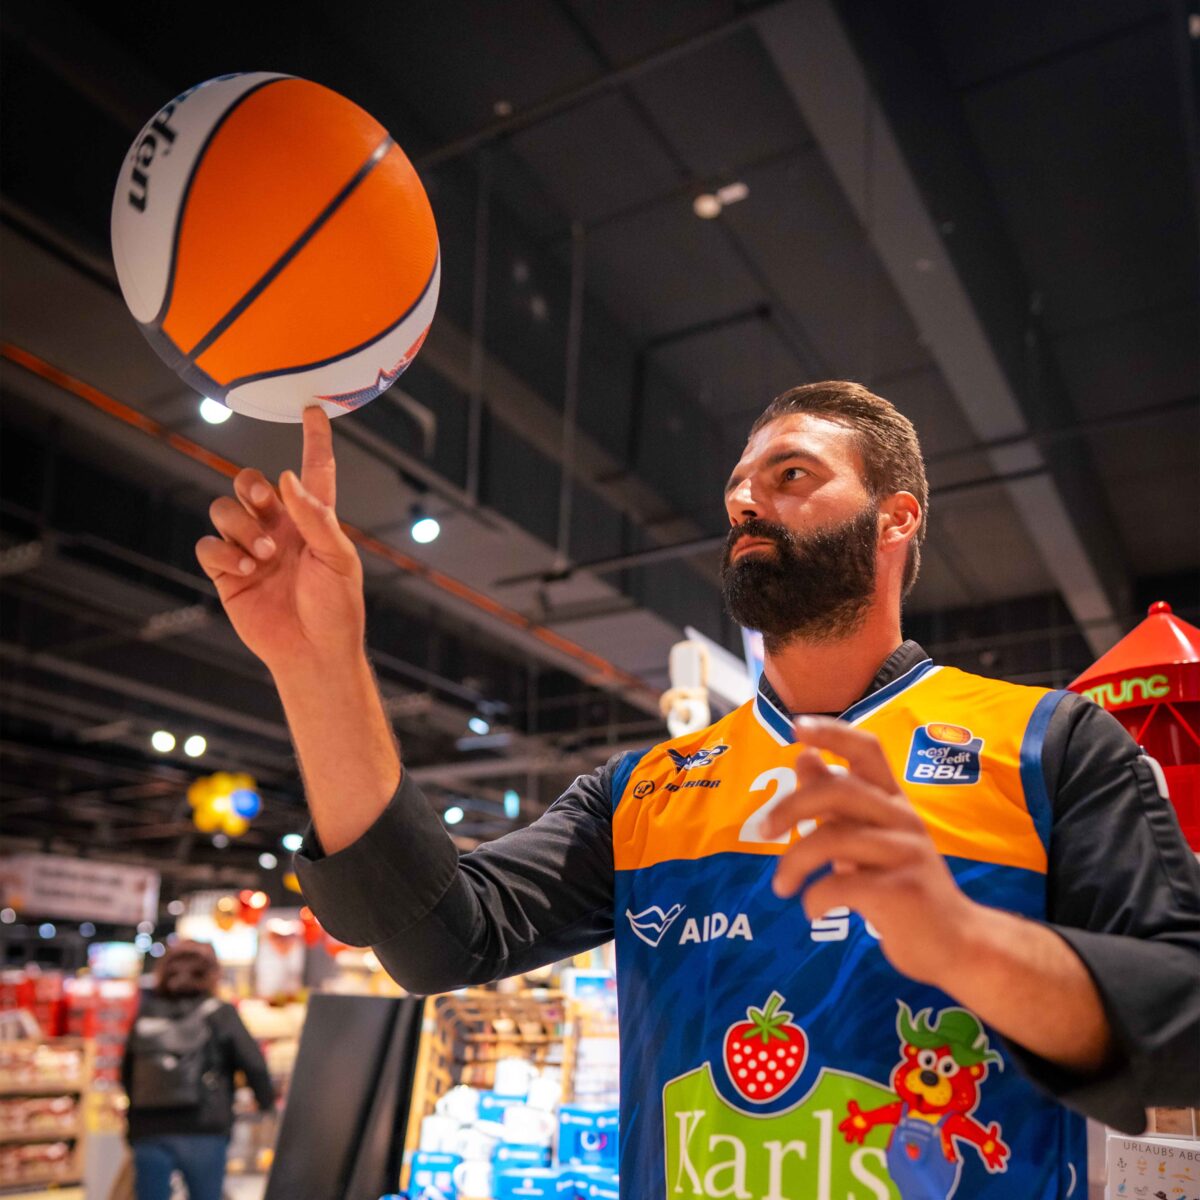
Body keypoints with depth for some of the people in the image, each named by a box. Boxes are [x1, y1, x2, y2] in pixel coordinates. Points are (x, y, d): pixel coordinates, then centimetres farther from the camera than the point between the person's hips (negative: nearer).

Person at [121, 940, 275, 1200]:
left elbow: (126, 1074, 14)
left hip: (147, 1131, 3)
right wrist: (268, 1103, 9)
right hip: (204, 1130, -2)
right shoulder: (220, 1014, -2)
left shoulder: (144, 1015, 8)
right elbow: (253, 1064, -7)